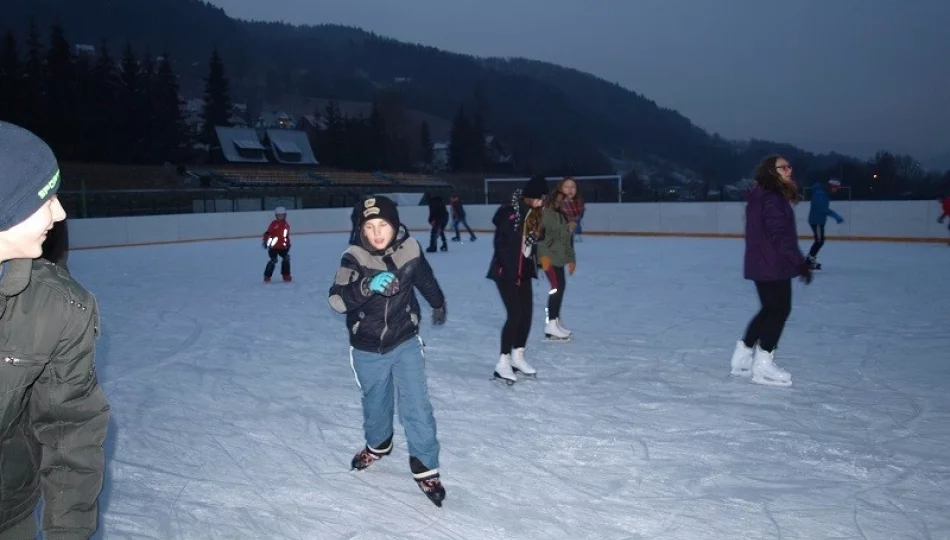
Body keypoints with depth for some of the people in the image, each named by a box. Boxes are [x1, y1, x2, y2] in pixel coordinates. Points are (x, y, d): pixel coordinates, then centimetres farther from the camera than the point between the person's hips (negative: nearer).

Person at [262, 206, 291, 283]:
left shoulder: (286, 225, 8)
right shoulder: (273, 224, -9)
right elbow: (268, 233, -13)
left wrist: (288, 244, 19)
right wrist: (265, 241, -22)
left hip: (283, 247, 5)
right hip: (273, 247, -5)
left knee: (286, 259, 3)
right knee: (273, 261, -8)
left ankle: (286, 275, 15)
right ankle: (267, 276, 2)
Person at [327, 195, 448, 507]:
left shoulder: (409, 249, -13)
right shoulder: (354, 257, -19)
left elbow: (425, 280, 8)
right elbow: (337, 300, -31)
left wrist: (438, 305, 25)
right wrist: (367, 286, -49)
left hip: (405, 343, 0)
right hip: (367, 348, 0)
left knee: (416, 406, -3)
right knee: (375, 403, 20)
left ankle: (425, 467, 16)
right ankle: (377, 445, 50)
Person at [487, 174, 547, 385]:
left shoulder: (534, 214, 7)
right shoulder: (510, 212, -19)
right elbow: (499, 242, -20)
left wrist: (536, 261, 4)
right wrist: (508, 267, -19)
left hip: (524, 271, 8)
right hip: (506, 272, -8)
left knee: (527, 314, 11)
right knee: (515, 315, -9)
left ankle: (518, 357, 28)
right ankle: (503, 363, 2)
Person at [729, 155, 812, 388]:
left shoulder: (762, 197, 15)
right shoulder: (772, 199, -17)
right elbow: (781, 236, -23)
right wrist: (800, 262, -20)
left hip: (762, 264, 10)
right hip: (772, 265, -10)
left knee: (770, 309, 18)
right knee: (780, 309, 0)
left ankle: (743, 355, 25)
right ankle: (763, 365, 8)